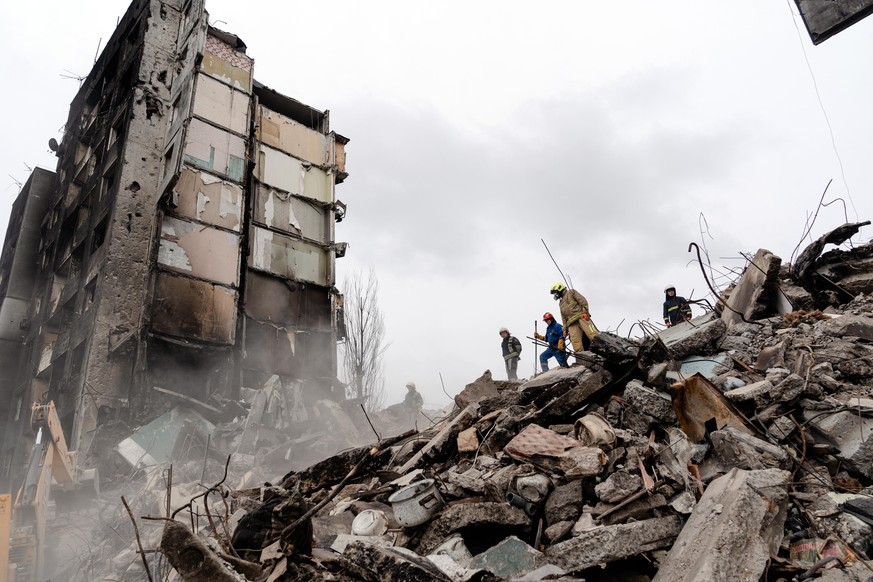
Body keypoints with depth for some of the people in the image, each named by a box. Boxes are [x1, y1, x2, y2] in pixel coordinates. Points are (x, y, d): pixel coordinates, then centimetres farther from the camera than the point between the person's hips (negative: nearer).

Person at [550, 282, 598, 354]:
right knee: (575, 341, -17)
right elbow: (564, 318, 31)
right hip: (572, 323, 5)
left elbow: (583, 301, 3)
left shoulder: (571, 292, 17)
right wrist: (565, 329, 19)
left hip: (581, 316, -5)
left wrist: (585, 311, -12)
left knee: (592, 334, -24)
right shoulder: (560, 303, 35)